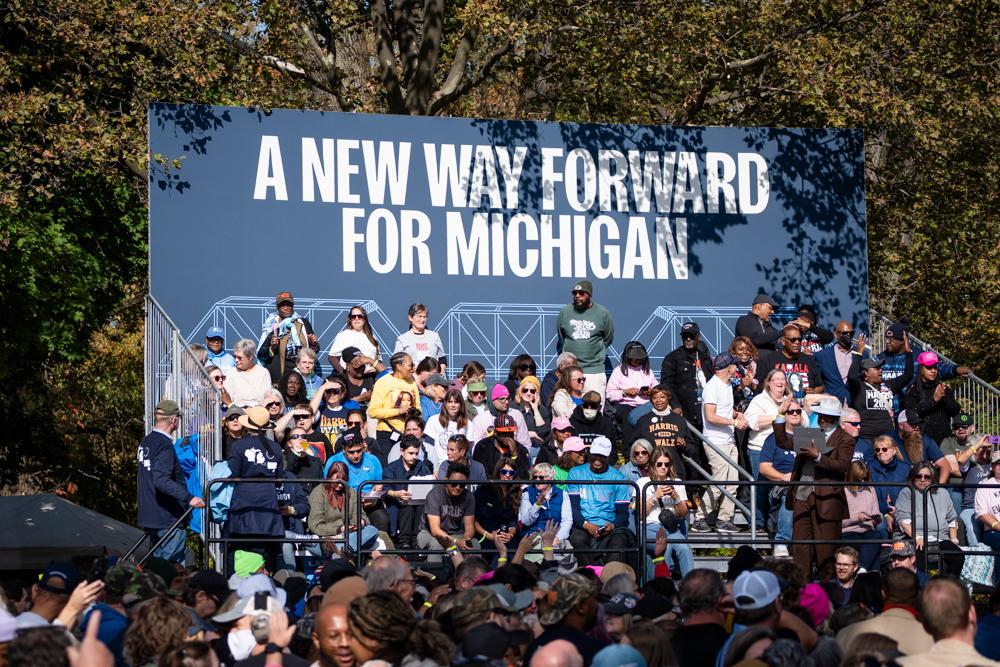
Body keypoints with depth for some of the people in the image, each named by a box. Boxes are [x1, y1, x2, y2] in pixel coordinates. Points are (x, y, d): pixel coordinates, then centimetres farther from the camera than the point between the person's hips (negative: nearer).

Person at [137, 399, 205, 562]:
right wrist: (188, 498, -31)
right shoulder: (164, 445, -16)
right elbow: (161, 481, -28)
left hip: (149, 517, 10)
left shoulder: (146, 442, 13)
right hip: (168, 519, -10)